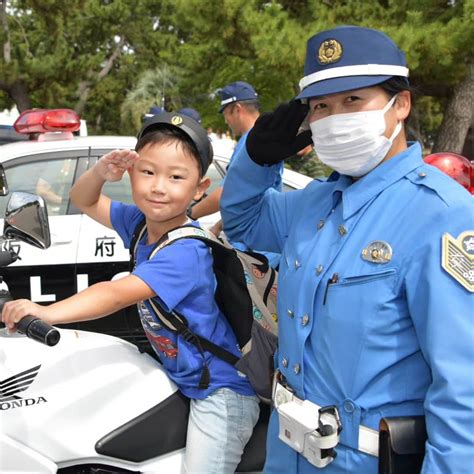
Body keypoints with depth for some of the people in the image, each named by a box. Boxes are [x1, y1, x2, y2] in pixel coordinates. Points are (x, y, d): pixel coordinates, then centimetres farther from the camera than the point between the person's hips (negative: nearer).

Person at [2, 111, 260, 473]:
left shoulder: (185, 253, -27)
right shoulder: (138, 222, -2)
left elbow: (118, 294, -39)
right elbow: (84, 201, 9)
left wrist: (47, 313, -51)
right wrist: (100, 172, -12)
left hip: (220, 392, -9)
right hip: (182, 379, 9)